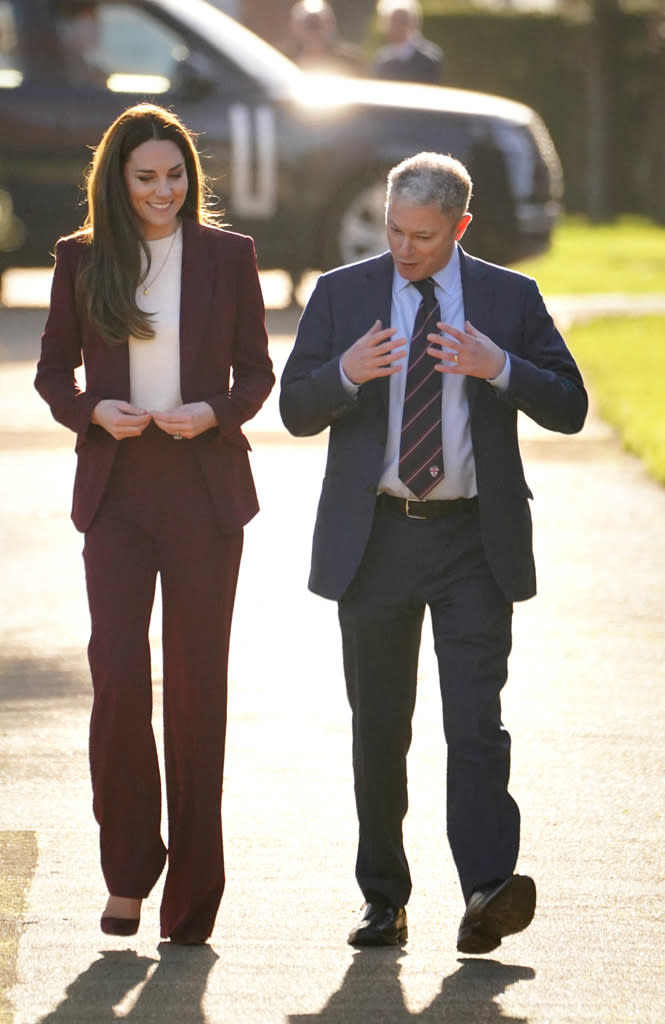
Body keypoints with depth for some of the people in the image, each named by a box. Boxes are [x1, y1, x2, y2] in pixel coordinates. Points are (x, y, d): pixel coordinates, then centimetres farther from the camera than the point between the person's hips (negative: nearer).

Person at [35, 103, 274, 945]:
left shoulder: (227, 256, 3)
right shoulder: (82, 259, 4)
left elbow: (256, 371, 7)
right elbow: (53, 369, 9)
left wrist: (215, 412, -13)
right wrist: (93, 412, -11)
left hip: (204, 488, 0)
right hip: (117, 488, 0)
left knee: (196, 684, 2)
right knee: (118, 674, -11)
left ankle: (191, 900, 10)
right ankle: (127, 872, 7)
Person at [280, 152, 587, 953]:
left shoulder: (511, 299, 4)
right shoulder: (341, 294, 6)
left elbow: (569, 407, 2)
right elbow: (295, 409, 4)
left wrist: (499, 368, -17)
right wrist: (347, 373, -17)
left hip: (473, 540, -2)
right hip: (373, 538, 2)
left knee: (476, 716, -13)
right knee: (378, 724, 7)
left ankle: (488, 889, -22)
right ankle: (384, 900, 16)